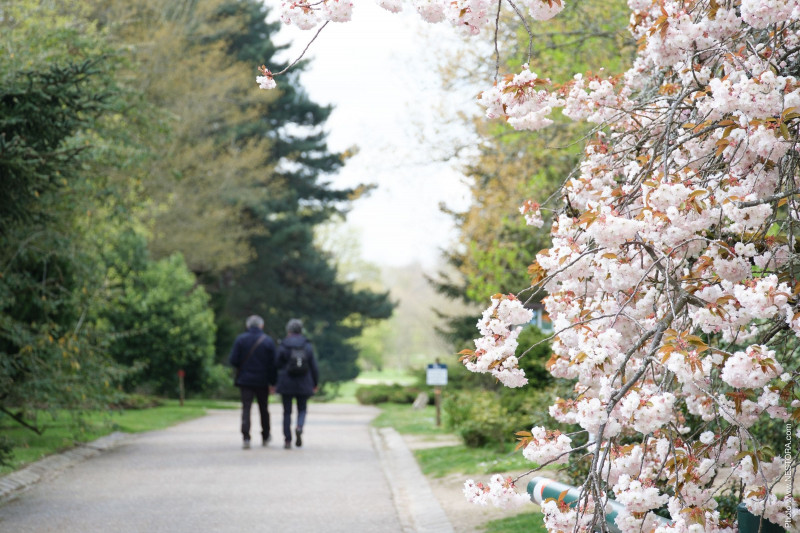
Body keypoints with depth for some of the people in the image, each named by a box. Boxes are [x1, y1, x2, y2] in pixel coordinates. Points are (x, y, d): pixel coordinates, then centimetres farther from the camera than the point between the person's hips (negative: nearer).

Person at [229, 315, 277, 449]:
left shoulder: (240, 340, -3)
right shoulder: (268, 341, -3)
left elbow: (233, 360, -7)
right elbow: (273, 364, -5)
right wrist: (272, 382, 0)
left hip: (245, 379, -1)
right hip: (262, 381, 1)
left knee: (246, 408, -2)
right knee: (263, 409, 15)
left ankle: (246, 438, -16)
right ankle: (265, 437, 26)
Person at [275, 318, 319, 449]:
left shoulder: (283, 347, -5)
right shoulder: (307, 346, 0)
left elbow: (278, 366, -1)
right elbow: (313, 366, 3)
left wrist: (275, 383, 13)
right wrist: (316, 383, 12)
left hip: (286, 384, -1)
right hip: (304, 384, 1)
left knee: (287, 411, 6)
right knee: (302, 409, 14)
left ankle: (287, 440, 3)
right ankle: (299, 427, -17)